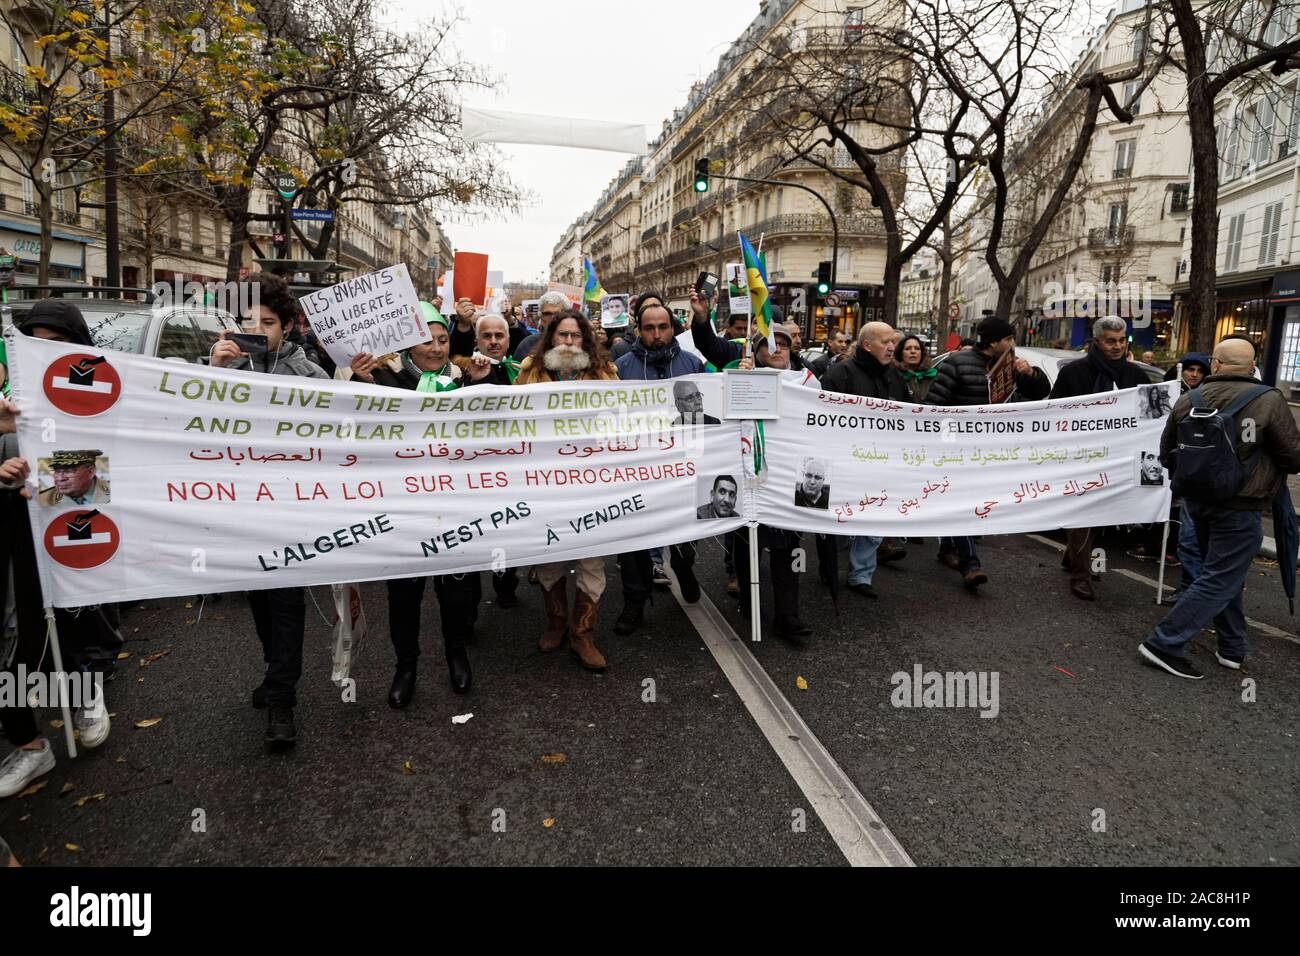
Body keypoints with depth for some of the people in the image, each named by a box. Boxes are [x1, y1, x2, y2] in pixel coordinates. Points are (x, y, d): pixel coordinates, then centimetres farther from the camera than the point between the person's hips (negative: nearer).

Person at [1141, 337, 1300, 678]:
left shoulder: (1188, 400, -1)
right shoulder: (1269, 401, -13)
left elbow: (1167, 454, 9)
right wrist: (1266, 466, 16)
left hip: (1197, 499, 5)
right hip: (1239, 506, -5)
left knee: (1224, 573, 20)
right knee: (1219, 580, 1)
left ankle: (1232, 648, 29)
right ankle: (1165, 643, -4)